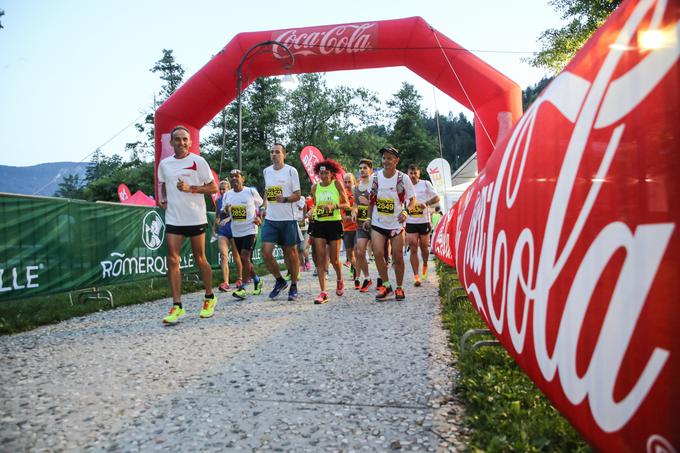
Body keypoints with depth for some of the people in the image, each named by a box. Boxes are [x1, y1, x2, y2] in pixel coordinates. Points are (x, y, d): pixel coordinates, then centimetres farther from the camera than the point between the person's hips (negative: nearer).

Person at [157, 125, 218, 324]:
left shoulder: (198, 161, -4)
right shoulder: (164, 163, 8)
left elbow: (213, 187, -4)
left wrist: (191, 188, -17)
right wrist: (162, 199, 6)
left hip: (196, 218, -3)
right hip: (173, 219, 3)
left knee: (200, 259, 6)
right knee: (172, 261, -5)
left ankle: (210, 298, 23)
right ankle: (177, 306, -1)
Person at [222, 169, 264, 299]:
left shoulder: (251, 192, -7)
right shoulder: (227, 195, 4)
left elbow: (261, 204, 7)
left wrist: (258, 218, -8)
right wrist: (225, 209, -8)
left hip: (250, 230, -5)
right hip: (236, 232, 5)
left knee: (245, 257, -16)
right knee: (244, 259, 12)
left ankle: (242, 288, -12)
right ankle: (257, 281, 31)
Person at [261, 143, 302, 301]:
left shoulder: (291, 171, -4)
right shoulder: (266, 171, 11)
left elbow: (297, 195, -4)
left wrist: (284, 199, -22)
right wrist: (265, 206, 11)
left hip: (288, 219, -4)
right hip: (270, 219, 4)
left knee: (291, 253, 4)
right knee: (266, 251, -7)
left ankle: (293, 286, 20)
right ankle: (280, 281, 14)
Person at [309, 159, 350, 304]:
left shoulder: (337, 184, -2)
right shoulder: (315, 187, 7)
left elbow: (347, 204, -4)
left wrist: (334, 206, -21)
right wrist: (312, 211, -2)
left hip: (334, 223, -3)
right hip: (319, 224, 3)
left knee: (334, 259, 3)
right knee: (320, 258, -6)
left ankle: (340, 280, 36)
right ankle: (323, 292, -3)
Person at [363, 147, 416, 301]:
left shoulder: (403, 178, -7)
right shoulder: (375, 177, 0)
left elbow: (412, 199, 0)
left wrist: (406, 212, -18)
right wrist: (369, 218, 8)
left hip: (396, 223, -1)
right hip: (377, 223, 2)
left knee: (397, 257, 1)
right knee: (378, 253, -14)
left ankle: (399, 287, 20)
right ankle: (386, 286, 2)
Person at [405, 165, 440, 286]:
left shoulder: (426, 184, -1)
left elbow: (437, 198, -1)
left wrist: (427, 203, -18)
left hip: (424, 221, -1)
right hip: (410, 222, 1)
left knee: (424, 247, 10)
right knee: (413, 249, -5)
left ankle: (425, 265, 40)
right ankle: (416, 276, -3)